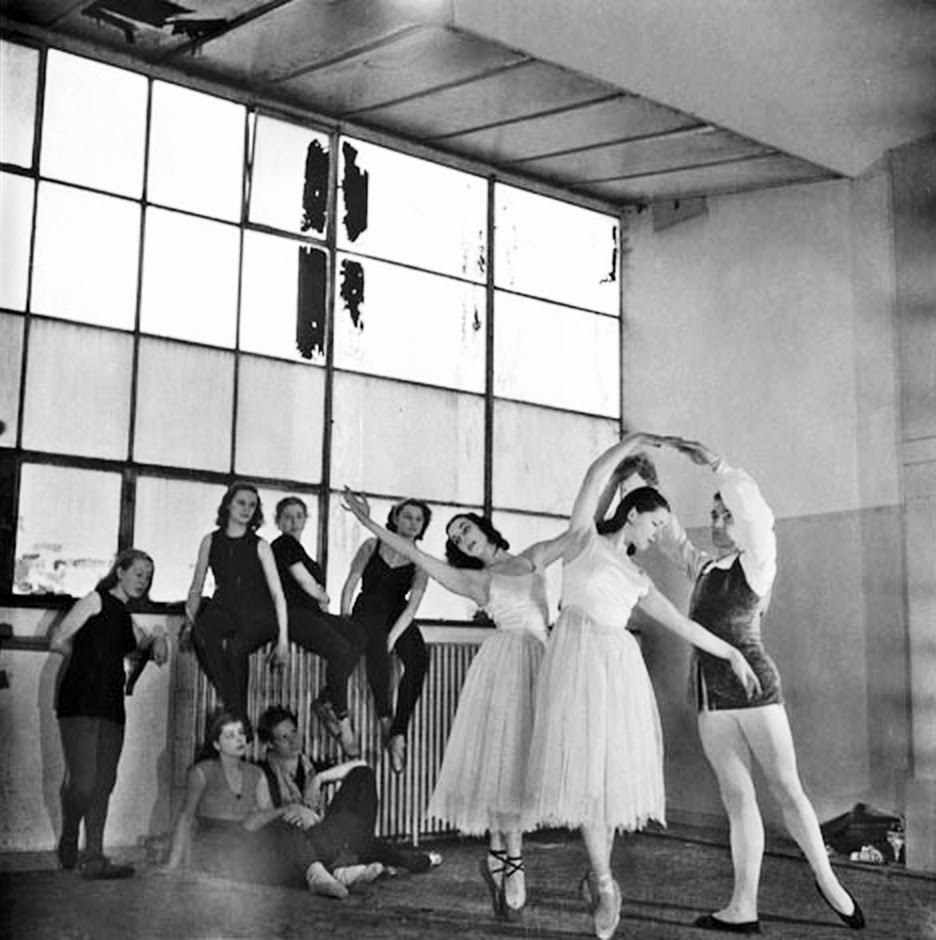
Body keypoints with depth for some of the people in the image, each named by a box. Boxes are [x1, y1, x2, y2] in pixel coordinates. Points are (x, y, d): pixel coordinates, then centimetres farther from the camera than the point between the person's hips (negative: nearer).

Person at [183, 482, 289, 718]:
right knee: (202, 631, -33)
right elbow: (196, 589, 13)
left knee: (235, 647, -33)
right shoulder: (211, 541, 7)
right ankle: (229, 703, -27)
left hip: (257, 613, -2)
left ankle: (238, 715, -16)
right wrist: (189, 620, 0)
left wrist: (283, 639, -9)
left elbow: (277, 594, -2)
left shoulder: (259, 546, 1)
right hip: (225, 609, 2)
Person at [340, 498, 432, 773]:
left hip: (399, 616, 2)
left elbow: (412, 606, -4)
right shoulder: (372, 546, 5)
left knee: (418, 657, -29)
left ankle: (399, 733, -30)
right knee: (375, 646, -37)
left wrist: (392, 637, -18)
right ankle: (384, 717, -28)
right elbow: (350, 584, 3)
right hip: (368, 610, -2)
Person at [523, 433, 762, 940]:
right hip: (579, 656, -6)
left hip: (620, 667, 6)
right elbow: (597, 474, -4)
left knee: (615, 768, 2)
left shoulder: (636, 577, 23)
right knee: (586, 766, -9)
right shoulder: (584, 540, 6)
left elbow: (681, 623, 24)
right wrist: (638, 439, 7)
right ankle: (604, 882, -2)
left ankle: (597, 874, 16)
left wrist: (732, 653, 22)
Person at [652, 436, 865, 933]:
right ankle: (743, 907, 4)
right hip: (710, 695, 6)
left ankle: (826, 878, 19)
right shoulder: (706, 569, 15)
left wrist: (713, 461, -18)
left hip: (753, 685, -6)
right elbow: (670, 534, 24)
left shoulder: (758, 564, -3)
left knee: (786, 788, -1)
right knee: (737, 797, 4)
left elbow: (753, 507, -19)